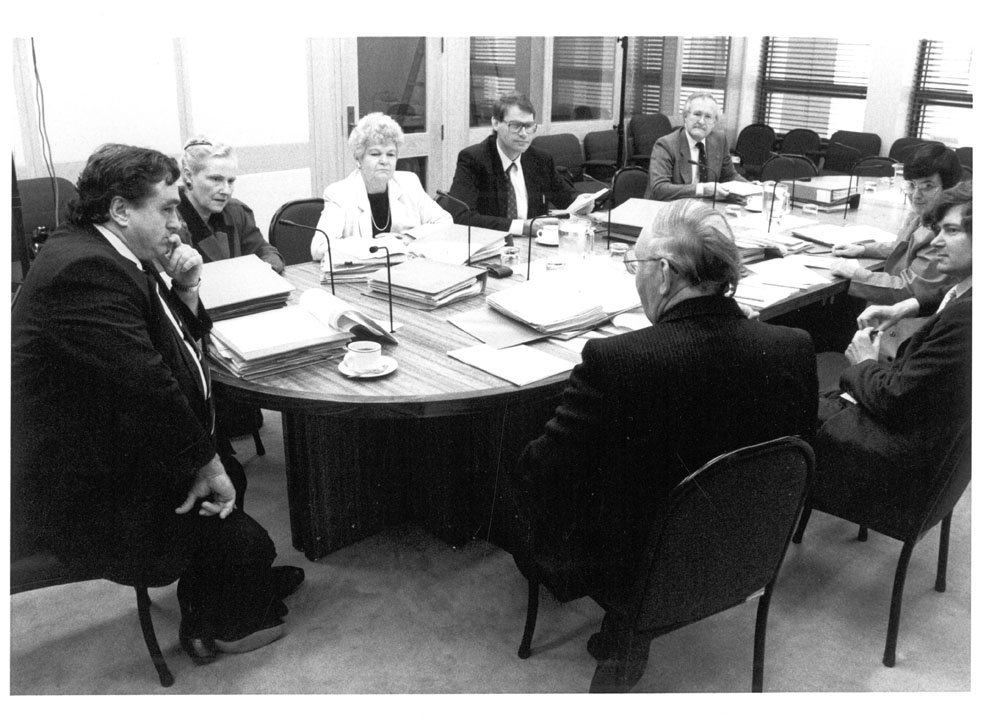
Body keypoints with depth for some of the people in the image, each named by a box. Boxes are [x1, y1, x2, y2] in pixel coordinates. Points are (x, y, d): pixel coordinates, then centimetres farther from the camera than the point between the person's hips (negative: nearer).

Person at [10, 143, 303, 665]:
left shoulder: (103, 255, 6)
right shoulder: (85, 270, -27)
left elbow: (174, 345, 14)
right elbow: (146, 386, -30)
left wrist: (185, 290, -6)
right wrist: (205, 465, -17)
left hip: (112, 456, 11)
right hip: (90, 499, -11)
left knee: (228, 475, 19)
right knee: (241, 540, -9)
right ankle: (214, 624, 23)